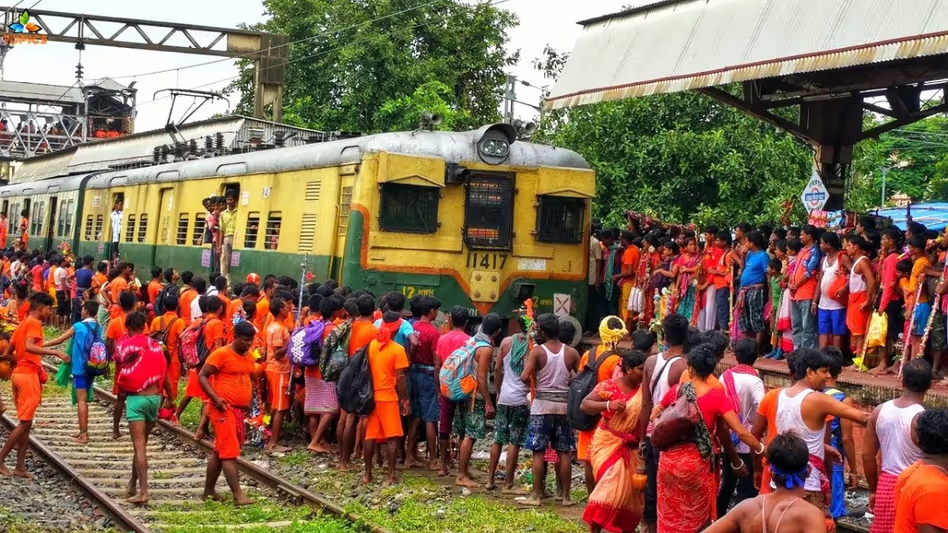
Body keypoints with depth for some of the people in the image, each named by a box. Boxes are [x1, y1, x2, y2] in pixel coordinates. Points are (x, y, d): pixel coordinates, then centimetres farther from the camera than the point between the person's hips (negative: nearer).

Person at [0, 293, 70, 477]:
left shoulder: (22, 324, 18)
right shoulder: (34, 323, -9)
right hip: (29, 376, -9)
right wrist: (55, 352, -30)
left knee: (25, 423, 10)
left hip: (19, 374, 9)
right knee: (24, 423, -5)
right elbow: (29, 347, -26)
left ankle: (20, 467, 9)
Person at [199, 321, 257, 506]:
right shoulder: (221, 354, -12)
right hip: (223, 409, -8)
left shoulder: (249, 356, 11)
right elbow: (202, 376, -11)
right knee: (230, 452, -9)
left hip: (239, 410, 8)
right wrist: (215, 398, -20)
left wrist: (249, 401, 11)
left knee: (220, 451, 14)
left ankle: (209, 490, 23)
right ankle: (238, 495, -11)